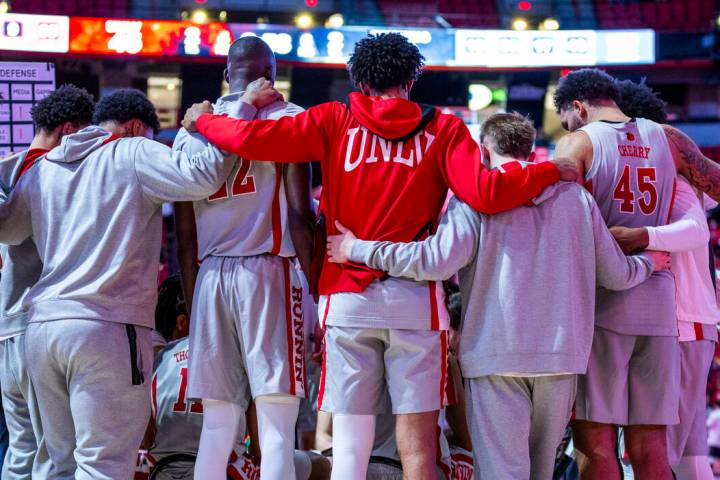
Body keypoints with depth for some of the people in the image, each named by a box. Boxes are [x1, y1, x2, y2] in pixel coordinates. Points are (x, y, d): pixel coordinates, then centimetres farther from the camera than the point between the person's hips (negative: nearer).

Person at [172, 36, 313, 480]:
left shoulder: (192, 129, 14)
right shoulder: (287, 118, 1)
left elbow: (185, 235, 13)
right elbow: (300, 215, -8)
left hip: (209, 276, 5)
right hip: (267, 272, -4)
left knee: (217, 426, 9)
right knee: (277, 429, -5)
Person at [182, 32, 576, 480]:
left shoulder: (335, 121, 6)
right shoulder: (443, 128, 4)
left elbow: (249, 138, 0)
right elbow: (485, 194, -8)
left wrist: (203, 120, 19)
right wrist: (552, 171, 5)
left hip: (347, 298, 1)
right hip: (415, 300, -1)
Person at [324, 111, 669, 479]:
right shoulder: (577, 196, 10)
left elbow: (438, 261, -16)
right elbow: (616, 275, 11)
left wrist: (356, 249, -7)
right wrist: (650, 262, 34)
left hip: (496, 353, -4)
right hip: (563, 353, 4)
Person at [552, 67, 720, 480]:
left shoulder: (578, 143, -2)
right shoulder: (667, 139, 10)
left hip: (600, 299, -4)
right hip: (658, 299, 4)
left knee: (595, 441, -3)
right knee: (650, 445, 7)